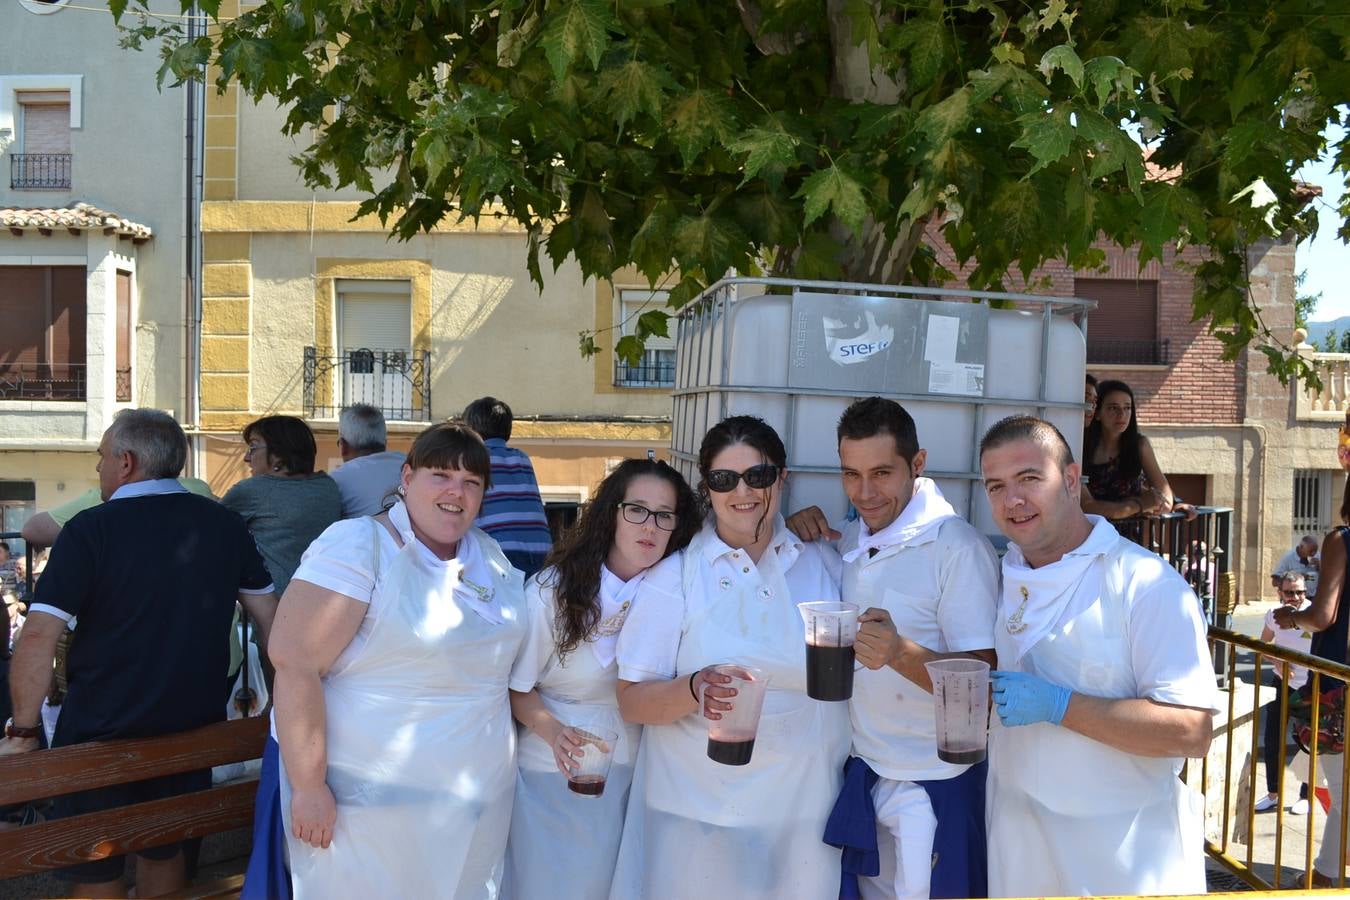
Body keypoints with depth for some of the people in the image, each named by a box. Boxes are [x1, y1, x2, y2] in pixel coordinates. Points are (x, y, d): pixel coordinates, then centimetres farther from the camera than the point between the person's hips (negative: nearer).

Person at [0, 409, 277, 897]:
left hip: (101, 729, -4)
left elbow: (39, 635, -18)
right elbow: (269, 614, 3)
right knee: (164, 849, 22)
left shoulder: (91, 529, -13)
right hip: (195, 725, 4)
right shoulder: (224, 523, -1)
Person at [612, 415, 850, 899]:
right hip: (699, 817, -2)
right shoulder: (675, 575, -7)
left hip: (804, 816, 3)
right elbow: (632, 701, -11)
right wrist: (694, 690, -28)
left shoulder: (820, 564, 2)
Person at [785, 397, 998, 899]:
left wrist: (900, 652, -39)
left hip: (935, 785, -6)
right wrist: (797, 533, 1)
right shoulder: (848, 542, 5)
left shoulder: (958, 547, -17)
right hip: (861, 775, 6)